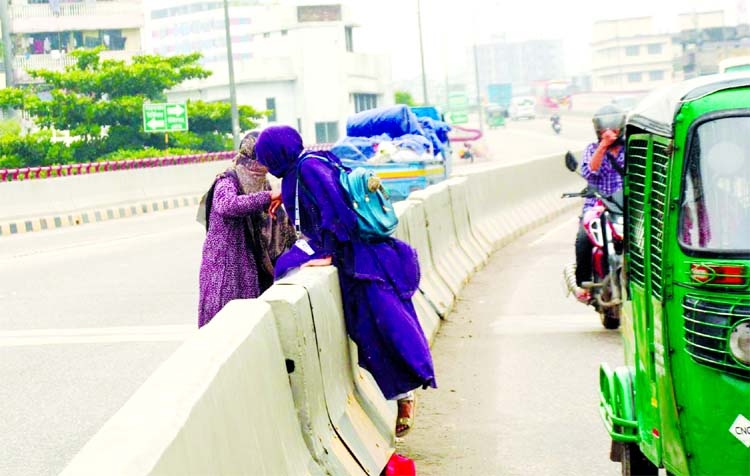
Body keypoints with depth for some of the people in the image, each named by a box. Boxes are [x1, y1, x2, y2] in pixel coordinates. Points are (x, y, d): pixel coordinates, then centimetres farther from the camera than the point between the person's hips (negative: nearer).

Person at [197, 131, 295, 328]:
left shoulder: (261, 184, 13)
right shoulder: (228, 182, -10)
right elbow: (226, 205, -33)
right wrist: (267, 196, -33)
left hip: (250, 265, 7)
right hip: (226, 266, -7)